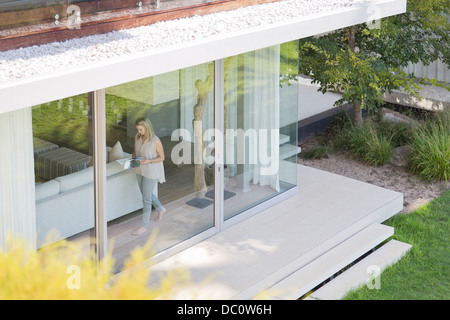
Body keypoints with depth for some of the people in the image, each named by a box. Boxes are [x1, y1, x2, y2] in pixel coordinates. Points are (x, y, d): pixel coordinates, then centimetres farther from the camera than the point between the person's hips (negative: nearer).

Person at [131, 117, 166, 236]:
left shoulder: (156, 141, -22)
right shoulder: (137, 137, -4)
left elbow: (162, 157, -13)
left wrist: (148, 161, -26)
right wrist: (133, 158, -10)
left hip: (151, 171, -7)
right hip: (140, 170, 7)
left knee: (146, 198, -1)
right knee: (146, 193, 22)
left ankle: (144, 225, 10)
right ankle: (161, 209, 47)